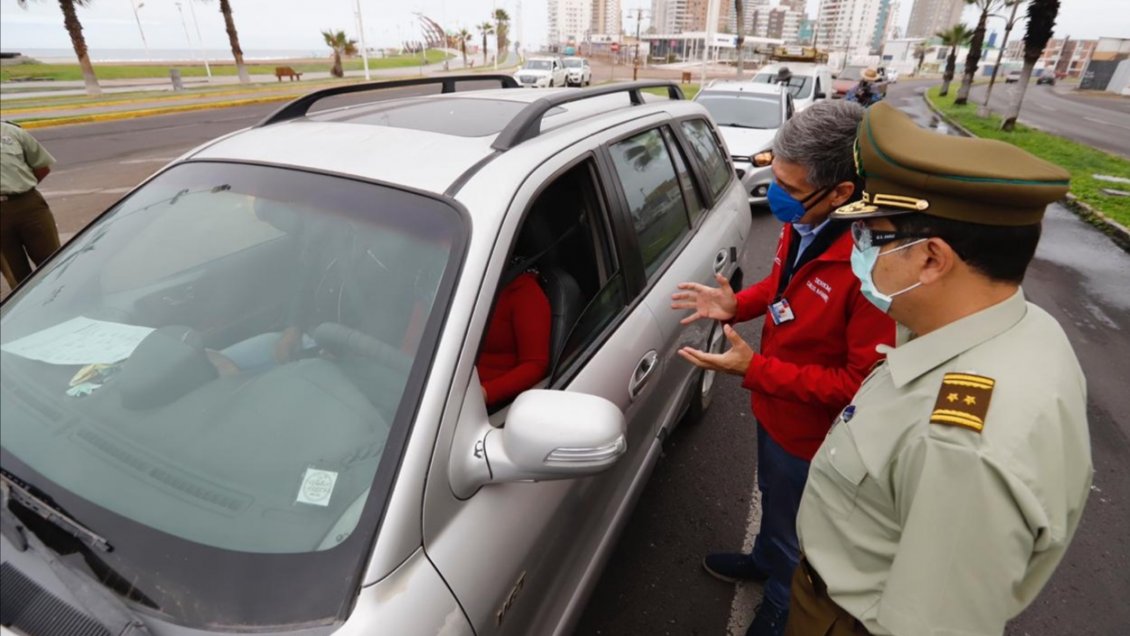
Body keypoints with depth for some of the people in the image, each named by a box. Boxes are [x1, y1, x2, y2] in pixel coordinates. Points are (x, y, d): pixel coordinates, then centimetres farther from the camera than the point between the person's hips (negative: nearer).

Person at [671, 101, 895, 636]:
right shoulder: (802, 223, -10)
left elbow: (864, 384, -29)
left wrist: (754, 369, -30)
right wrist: (736, 305, -8)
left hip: (810, 433, -7)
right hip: (774, 408, 8)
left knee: (793, 532, 21)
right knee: (773, 501, 33)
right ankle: (764, 560, 62)